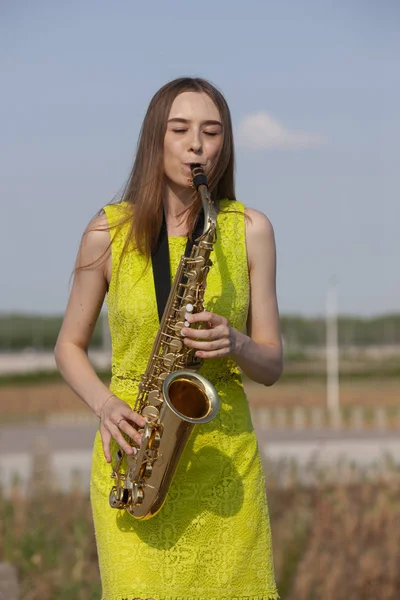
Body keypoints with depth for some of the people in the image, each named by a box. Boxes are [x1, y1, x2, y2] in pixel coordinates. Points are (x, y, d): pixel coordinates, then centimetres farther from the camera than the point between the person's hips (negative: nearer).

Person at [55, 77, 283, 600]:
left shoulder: (249, 229, 2)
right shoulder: (109, 231, 0)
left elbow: (272, 366, 6)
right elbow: (69, 347, 10)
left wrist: (235, 344, -16)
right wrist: (104, 404, -9)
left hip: (224, 453, 1)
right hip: (131, 456, -1)